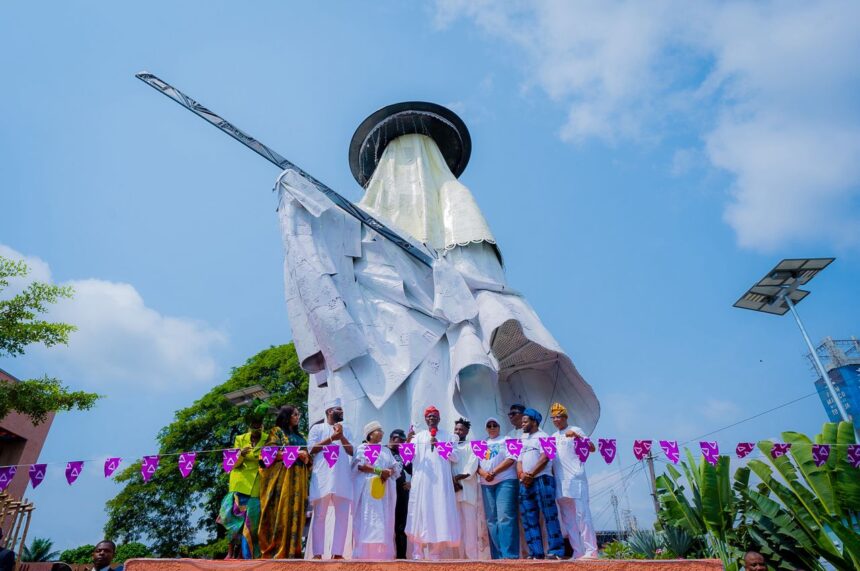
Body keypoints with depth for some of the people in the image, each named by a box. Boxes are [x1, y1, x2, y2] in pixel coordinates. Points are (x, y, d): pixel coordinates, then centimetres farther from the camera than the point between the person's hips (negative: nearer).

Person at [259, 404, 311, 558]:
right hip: (281, 477, -6)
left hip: (298, 478, 6)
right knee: (280, 512, -9)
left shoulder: (300, 436, 22)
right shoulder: (276, 431, 4)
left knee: (295, 513, 1)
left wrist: (305, 457, -2)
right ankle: (276, 552, -6)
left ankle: (291, 551, 2)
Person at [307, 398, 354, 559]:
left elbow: (351, 451, 8)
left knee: (343, 517, 1)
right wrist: (332, 438, -9)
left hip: (342, 479, 4)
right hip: (322, 478, -4)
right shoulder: (317, 428, 8)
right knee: (319, 516, -1)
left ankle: (337, 553, 7)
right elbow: (312, 449, -4)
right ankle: (318, 553, 5)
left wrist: (341, 437, -7)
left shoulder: (346, 430, 19)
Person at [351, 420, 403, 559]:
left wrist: (389, 472, -9)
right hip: (367, 489, -5)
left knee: (383, 521, -2)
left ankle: (382, 553, -3)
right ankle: (365, 553, -10)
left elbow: (395, 467, 14)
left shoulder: (386, 450, 23)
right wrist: (379, 471, -17)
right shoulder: (362, 448, 7)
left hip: (384, 489, 5)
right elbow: (360, 465, -10)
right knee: (367, 520, -10)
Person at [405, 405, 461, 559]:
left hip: (441, 480, 0)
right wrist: (408, 440, -18)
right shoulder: (419, 436, 13)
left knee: (441, 511, -5)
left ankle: (438, 552, -1)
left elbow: (455, 457, 4)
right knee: (422, 511, -3)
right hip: (422, 480, 0)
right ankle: (419, 552, 0)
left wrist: (440, 445, -8)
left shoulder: (447, 436, 13)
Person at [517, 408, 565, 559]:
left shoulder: (542, 436, 2)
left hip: (542, 480, -7)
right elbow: (519, 462, 17)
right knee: (529, 519, 4)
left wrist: (531, 475, -13)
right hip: (525, 484, 7)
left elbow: (544, 458, -11)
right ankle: (536, 552, 7)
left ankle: (556, 551, -4)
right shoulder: (523, 441, 23)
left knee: (549, 516, -6)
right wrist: (521, 475, -2)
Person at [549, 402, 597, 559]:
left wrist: (577, 436, -21)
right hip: (559, 482, 6)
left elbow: (592, 448, -7)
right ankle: (578, 552, 11)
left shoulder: (575, 430, 2)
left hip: (575, 480, -6)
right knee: (568, 519, 6)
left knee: (582, 516, -7)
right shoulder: (553, 437, 19)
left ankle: (590, 551, -4)